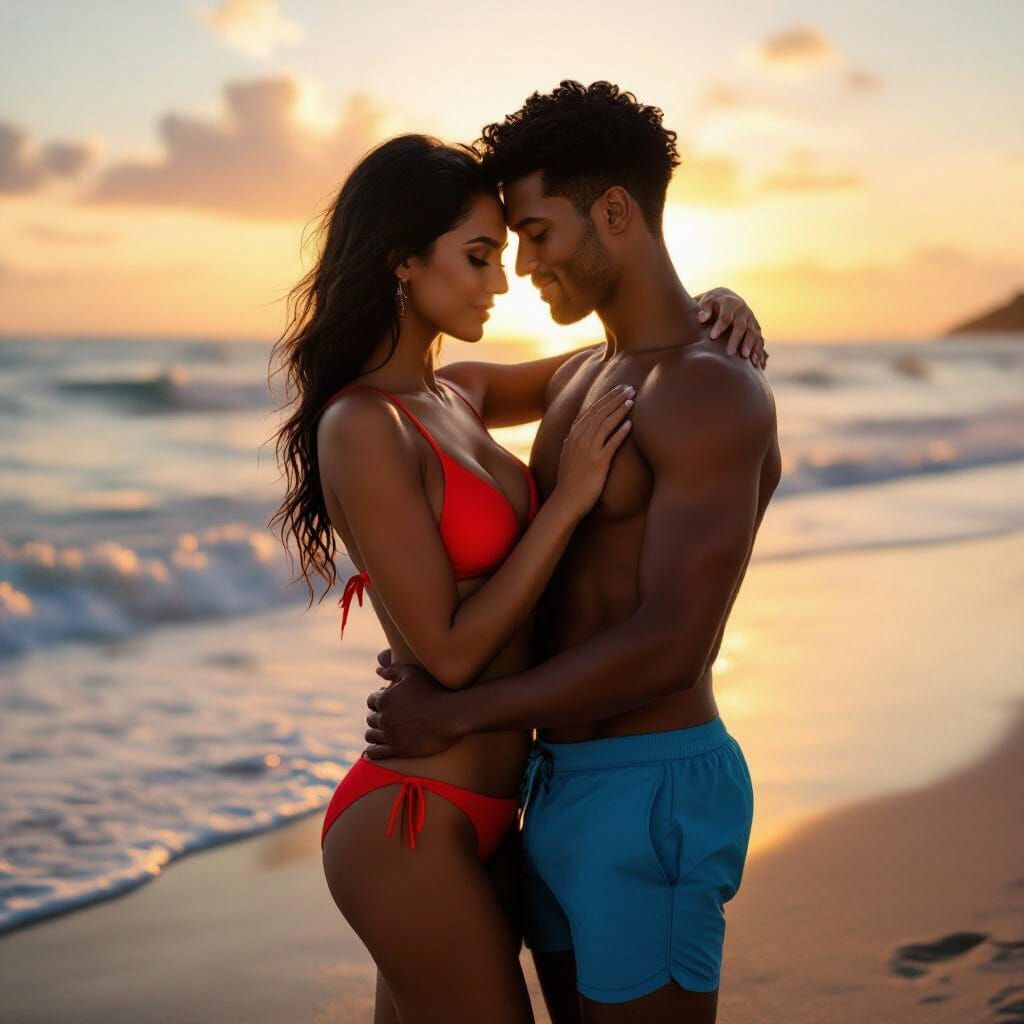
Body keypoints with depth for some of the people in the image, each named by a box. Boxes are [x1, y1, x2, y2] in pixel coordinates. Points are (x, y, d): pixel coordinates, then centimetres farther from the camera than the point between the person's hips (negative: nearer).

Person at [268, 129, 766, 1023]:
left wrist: (703, 305, 4)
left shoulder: (455, 395, 8)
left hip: (479, 811, 8)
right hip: (416, 826, -8)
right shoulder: (363, 429, -17)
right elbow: (450, 650, -19)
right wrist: (569, 499, -16)